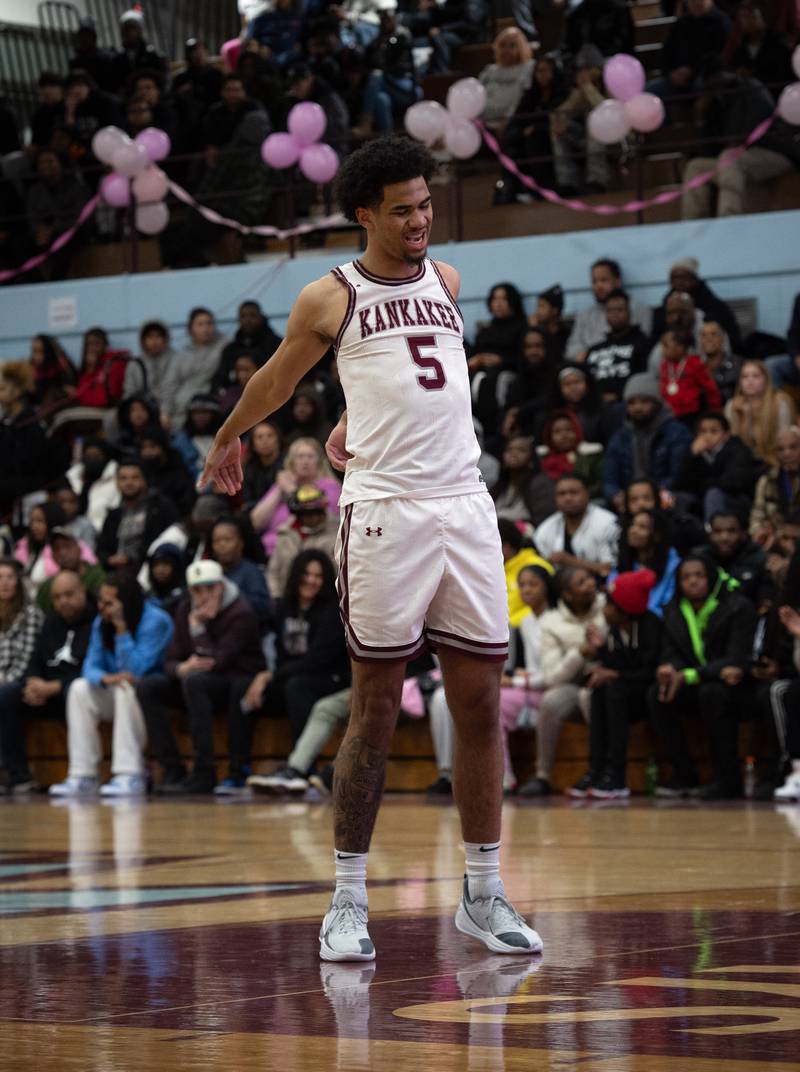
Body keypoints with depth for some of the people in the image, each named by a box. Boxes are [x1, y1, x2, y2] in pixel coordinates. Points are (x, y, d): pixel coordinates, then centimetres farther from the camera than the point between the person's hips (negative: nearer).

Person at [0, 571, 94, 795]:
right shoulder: (51, 623, 17)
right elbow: (35, 663, 17)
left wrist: (53, 687, -21)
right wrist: (33, 683, -7)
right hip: (47, 690, 7)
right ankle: (18, 775, -17)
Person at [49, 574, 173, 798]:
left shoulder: (155, 621, -19)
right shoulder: (101, 623, 2)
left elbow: (134, 670, -26)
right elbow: (91, 666, -4)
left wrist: (121, 628, -29)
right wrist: (105, 678, -28)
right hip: (116, 697, 6)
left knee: (126, 689, -35)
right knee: (80, 689, -17)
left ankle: (130, 777, -37)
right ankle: (82, 777, -22)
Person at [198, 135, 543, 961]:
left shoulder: (445, 282, 14)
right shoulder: (329, 299, 1)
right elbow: (276, 381, 18)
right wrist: (227, 439, 30)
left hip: (465, 506, 4)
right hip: (384, 511, -4)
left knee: (479, 701, 4)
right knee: (375, 707, -2)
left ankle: (484, 893, 12)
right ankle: (348, 900, 5)